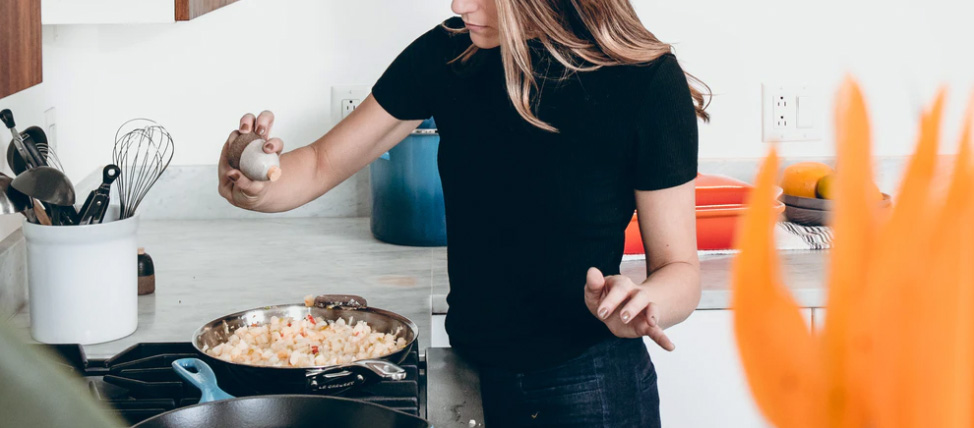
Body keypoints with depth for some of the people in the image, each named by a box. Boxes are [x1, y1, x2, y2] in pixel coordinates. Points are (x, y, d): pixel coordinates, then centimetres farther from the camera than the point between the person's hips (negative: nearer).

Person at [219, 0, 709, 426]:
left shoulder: (645, 82, -17)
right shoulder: (449, 54, -6)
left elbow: (678, 268, -12)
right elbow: (321, 165, 2)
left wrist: (640, 302, -35)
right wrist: (253, 187, -20)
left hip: (585, 388, -4)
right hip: (468, 372, 5)